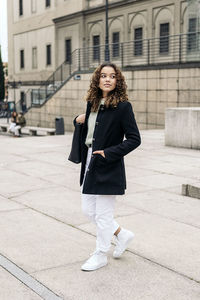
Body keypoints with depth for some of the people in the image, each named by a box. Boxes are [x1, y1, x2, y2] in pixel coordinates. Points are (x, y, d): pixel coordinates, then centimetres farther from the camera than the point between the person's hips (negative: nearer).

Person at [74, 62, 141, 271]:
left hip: (109, 168, -8)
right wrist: (78, 120, 2)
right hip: (90, 164, 8)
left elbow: (134, 139, -14)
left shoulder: (123, 106, -13)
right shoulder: (92, 103, 8)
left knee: (103, 215, 4)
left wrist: (109, 153, -20)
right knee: (88, 210, 15)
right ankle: (122, 234, 35)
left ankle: (100, 255, 24)